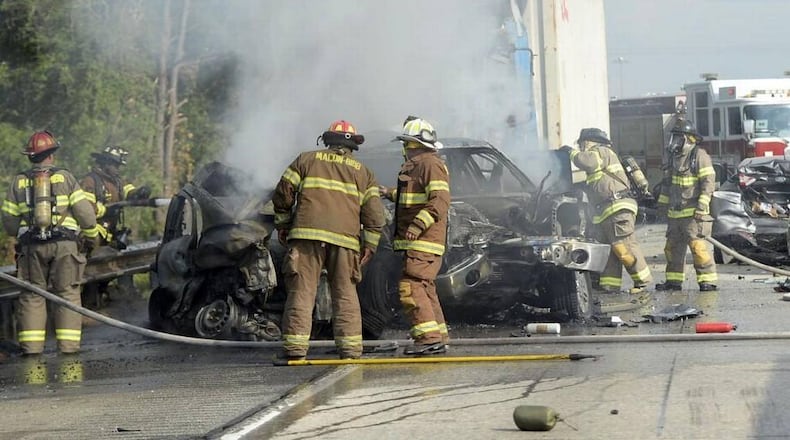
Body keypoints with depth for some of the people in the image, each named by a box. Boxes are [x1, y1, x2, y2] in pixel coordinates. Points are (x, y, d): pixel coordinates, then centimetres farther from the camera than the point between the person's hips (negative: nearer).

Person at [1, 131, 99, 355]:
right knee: (67, 294, 5)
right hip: (64, 244, -1)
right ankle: (68, 345, -1)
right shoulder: (65, 177, 3)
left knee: (32, 296, 8)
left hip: (31, 246, 1)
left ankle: (31, 346, 1)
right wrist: (91, 235, 17)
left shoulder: (19, 182, 7)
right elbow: (85, 212, -1)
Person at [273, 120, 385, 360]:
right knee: (345, 295, 8)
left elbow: (283, 194, 8)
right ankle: (350, 349, 4)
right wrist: (370, 245, 10)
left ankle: (296, 348, -8)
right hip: (345, 239, 1)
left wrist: (282, 224, 20)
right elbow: (374, 213, 8)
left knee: (301, 292, -2)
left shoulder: (306, 160, 13)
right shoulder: (363, 172, 17)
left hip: (307, 235, -1)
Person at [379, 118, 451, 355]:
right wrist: (391, 194, 42)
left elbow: (440, 200, -23)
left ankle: (429, 337, -19)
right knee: (424, 289, 14)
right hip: (417, 242, 11)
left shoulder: (431, 164, -13)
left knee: (410, 287, -16)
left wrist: (419, 224, -30)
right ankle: (439, 337, 19)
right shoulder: (414, 165, 20)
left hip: (424, 241, -11)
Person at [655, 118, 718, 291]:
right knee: (672, 247, 10)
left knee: (697, 246, -14)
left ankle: (708, 280, -11)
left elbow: (708, 182, -15)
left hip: (693, 213, -8)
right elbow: (667, 183, 26)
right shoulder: (674, 157, 15)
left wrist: (702, 206, -21)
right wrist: (663, 203, 24)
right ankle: (674, 281, 19)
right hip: (675, 212, 8)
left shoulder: (699, 156, -10)